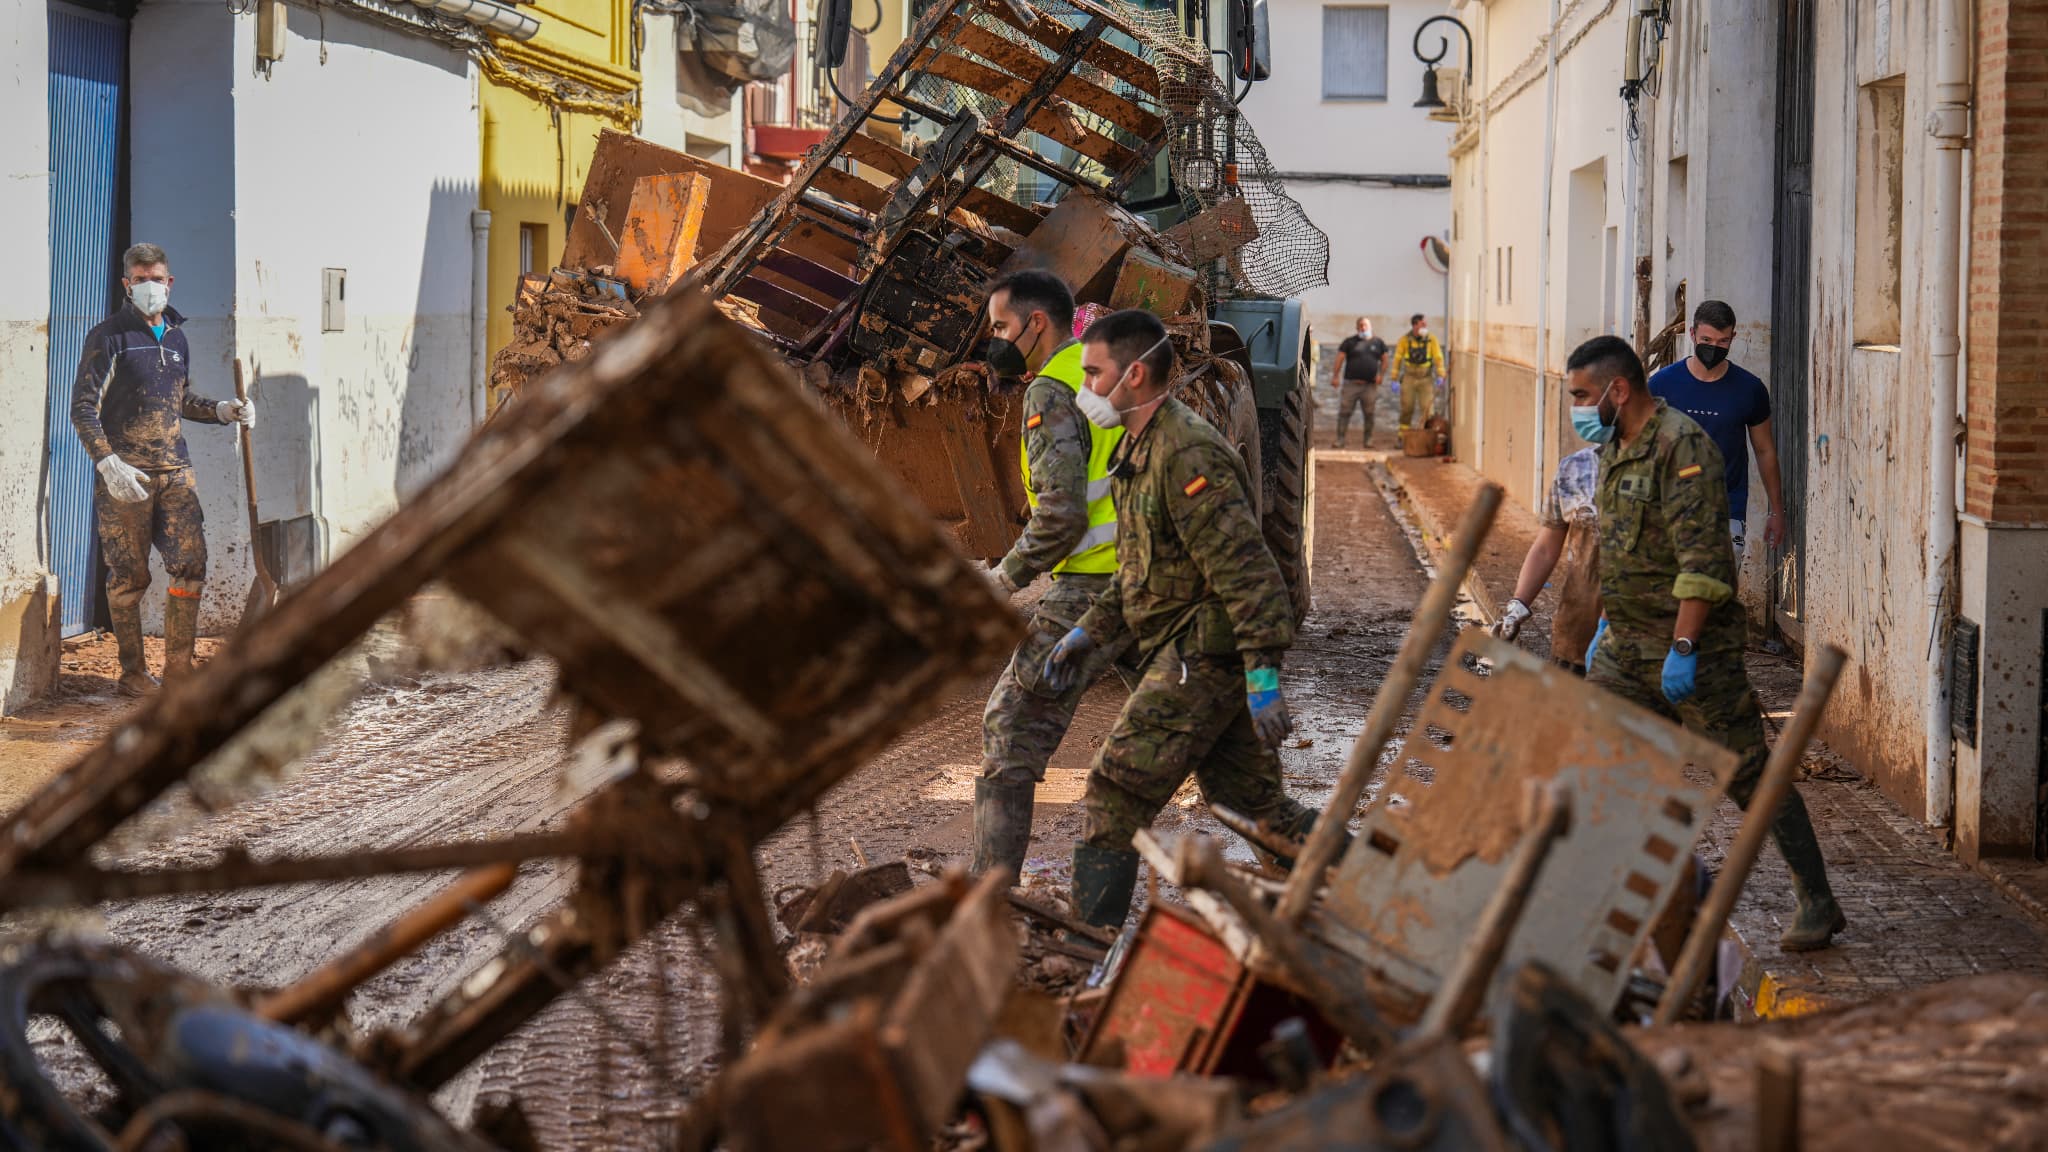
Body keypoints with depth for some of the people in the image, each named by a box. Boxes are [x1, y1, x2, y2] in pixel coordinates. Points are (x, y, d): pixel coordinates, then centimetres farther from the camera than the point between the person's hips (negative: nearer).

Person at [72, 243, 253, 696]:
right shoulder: (108, 337, -4)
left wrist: (222, 411, 13)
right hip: (124, 477, -5)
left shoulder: (176, 338, 15)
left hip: (175, 471, 5)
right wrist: (109, 464, -19)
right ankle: (133, 671, 13)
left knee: (191, 564, -3)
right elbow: (84, 408, -8)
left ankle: (178, 667, 7)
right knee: (129, 578, 0)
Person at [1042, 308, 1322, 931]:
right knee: (1252, 800, 14)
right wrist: (1091, 631, 18)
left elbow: (1243, 567, -23)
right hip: (1190, 651, 10)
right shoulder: (1140, 448, 16)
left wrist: (1262, 674, -27)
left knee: (1116, 792, -8)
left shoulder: (1187, 454, -18)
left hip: (1203, 652, -10)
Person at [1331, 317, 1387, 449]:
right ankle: (1340, 439, -2)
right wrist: (1335, 376, -9)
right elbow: (1340, 358, 2)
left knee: (1369, 413, 3)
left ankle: (1368, 439, 13)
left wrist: (1381, 374, 0)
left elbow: (1384, 360, 17)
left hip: (1370, 385, 1)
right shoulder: (1350, 342, 7)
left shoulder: (1378, 343, 12)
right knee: (1344, 412, -5)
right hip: (1351, 383, -1)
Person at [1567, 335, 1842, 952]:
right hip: (1627, 642, 9)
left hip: (1693, 645, -9)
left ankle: (1818, 905, 6)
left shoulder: (1682, 447, -18)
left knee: (1749, 772, -3)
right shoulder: (1615, 446, 12)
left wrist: (1683, 648, -25)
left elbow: (1703, 560, -23)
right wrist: (1605, 629, 23)